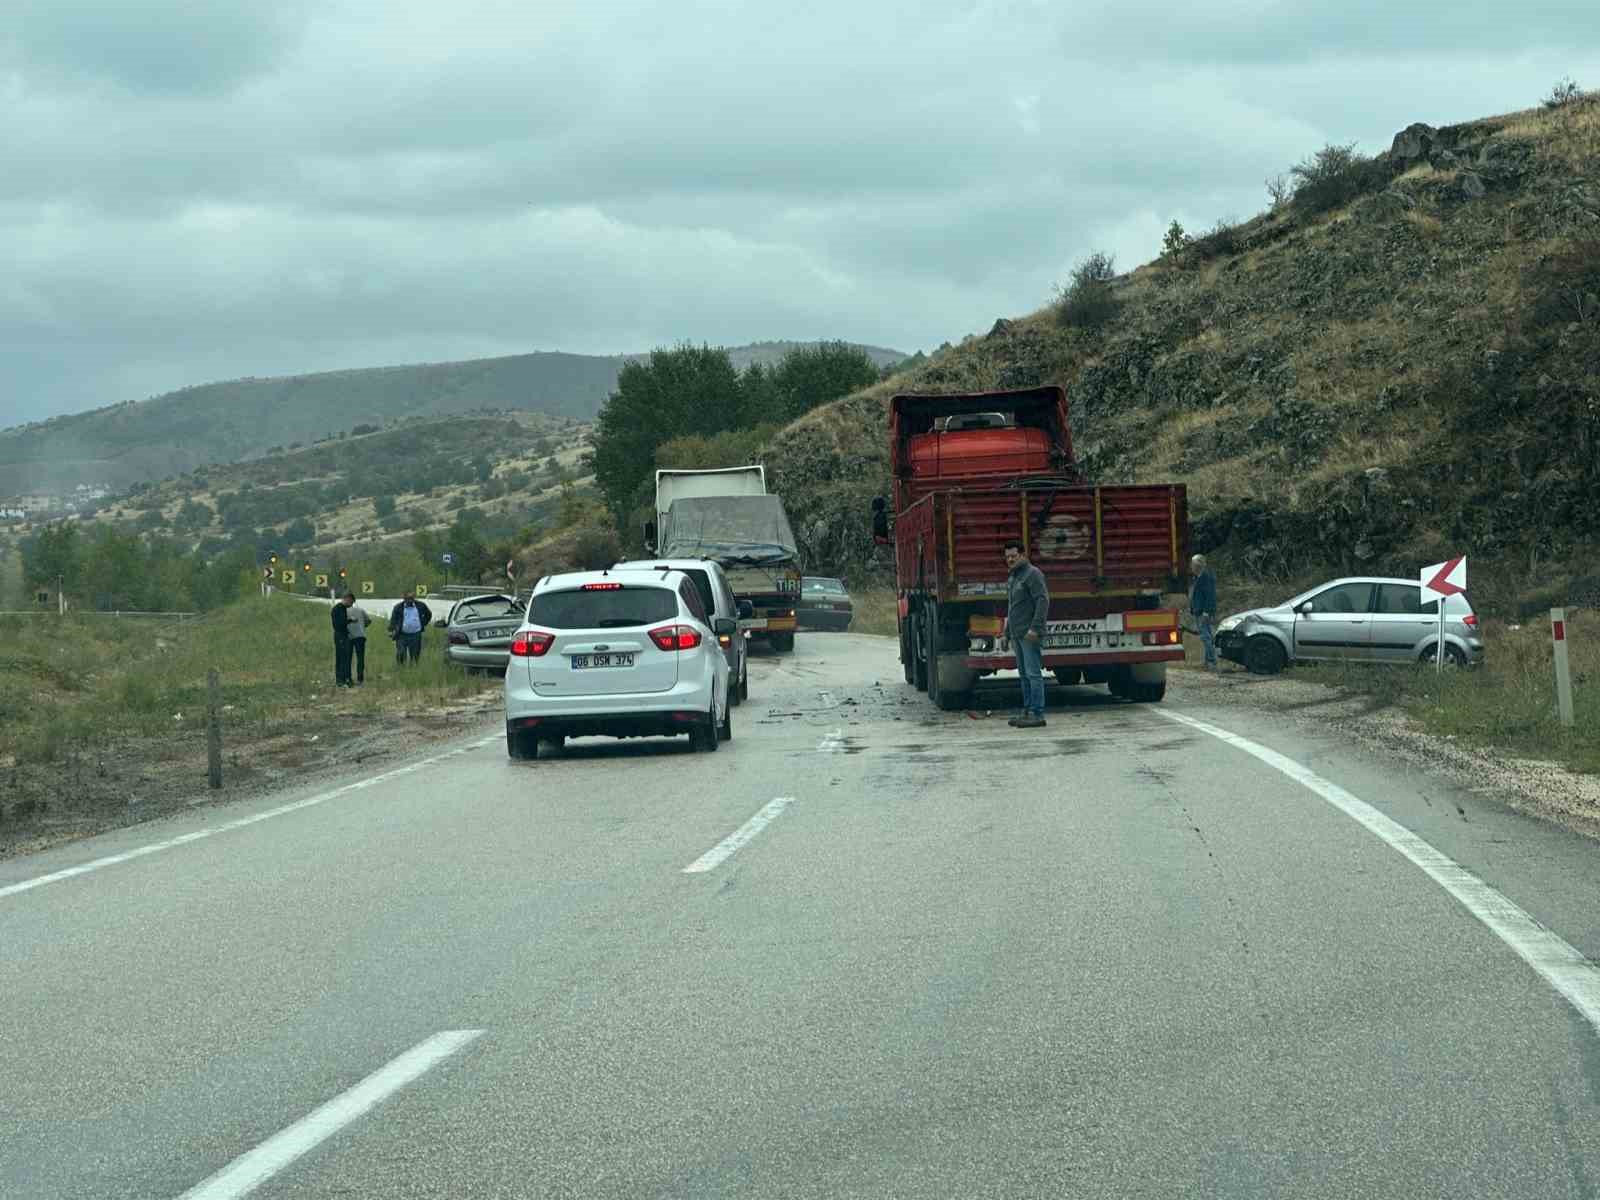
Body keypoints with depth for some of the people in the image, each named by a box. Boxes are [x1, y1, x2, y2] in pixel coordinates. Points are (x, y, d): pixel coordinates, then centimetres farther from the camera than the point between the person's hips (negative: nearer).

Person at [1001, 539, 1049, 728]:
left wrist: (1035, 628, -23)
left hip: (1030, 635, -9)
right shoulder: (1012, 578, 20)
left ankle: (1037, 714, -12)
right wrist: (1007, 632, 23)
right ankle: (1027, 711, 15)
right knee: (1024, 674, 11)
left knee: (1033, 674, -10)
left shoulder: (1032, 574, -9)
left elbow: (1043, 601, -17)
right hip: (1017, 634, 9)